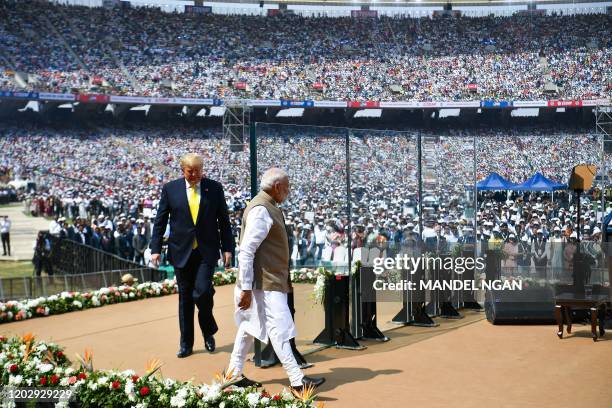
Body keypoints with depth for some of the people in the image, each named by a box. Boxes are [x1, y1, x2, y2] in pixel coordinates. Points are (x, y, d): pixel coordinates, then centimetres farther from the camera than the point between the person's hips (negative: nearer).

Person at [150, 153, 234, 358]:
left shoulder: (214, 188, 3)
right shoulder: (170, 189, 3)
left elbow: (224, 221, 6)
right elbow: (160, 221, 4)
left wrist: (227, 248, 1)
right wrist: (155, 249, -2)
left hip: (207, 251, -1)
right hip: (181, 251, 1)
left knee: (202, 292, -14)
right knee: (185, 297, 7)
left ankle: (208, 332, 14)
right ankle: (186, 344, 19)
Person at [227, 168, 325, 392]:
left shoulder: (269, 207, 15)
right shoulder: (261, 210, -18)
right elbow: (246, 251, -22)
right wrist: (246, 288, -24)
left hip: (269, 281, 11)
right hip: (265, 283, -11)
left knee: (249, 327, 15)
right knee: (280, 330, -8)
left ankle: (235, 374, 24)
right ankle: (297, 380, -5)